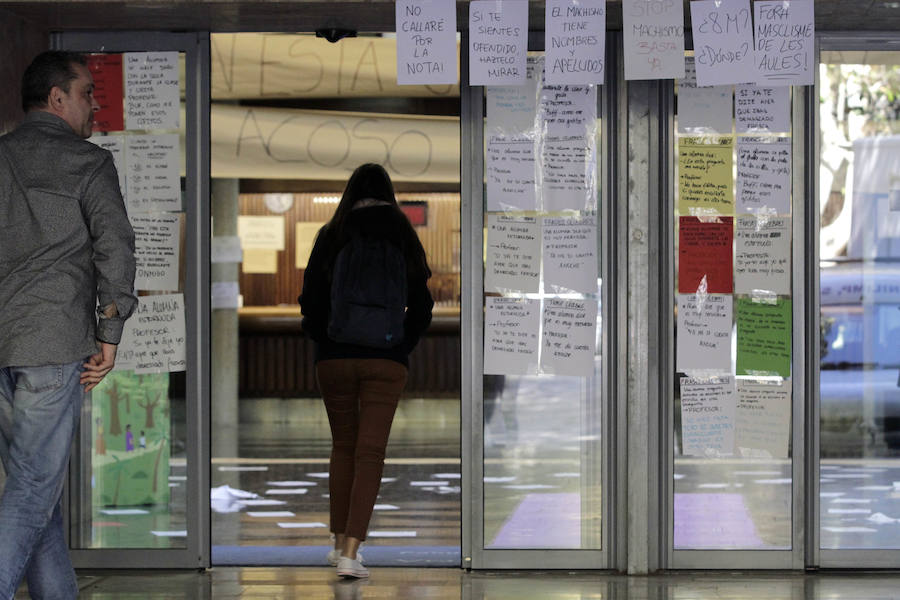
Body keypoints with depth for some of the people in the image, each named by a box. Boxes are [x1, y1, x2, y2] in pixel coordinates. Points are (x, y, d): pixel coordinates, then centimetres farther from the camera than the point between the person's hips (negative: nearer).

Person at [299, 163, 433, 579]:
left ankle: (341, 542, 19)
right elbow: (422, 305, 2)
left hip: (334, 357, 1)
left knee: (343, 447, 16)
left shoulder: (330, 236, 1)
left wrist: (323, 340, 12)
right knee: (370, 453, -3)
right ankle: (350, 552, -13)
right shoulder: (403, 238, 2)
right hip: (386, 360, -1)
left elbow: (309, 299, 0)